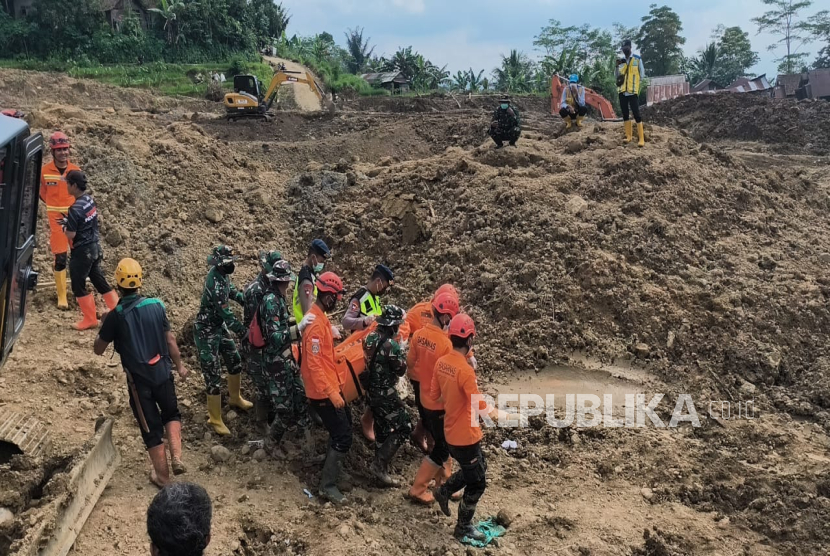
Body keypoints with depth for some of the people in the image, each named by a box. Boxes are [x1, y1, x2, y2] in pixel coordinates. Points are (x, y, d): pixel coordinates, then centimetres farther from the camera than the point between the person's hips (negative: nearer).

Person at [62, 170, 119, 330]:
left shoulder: (75, 209, -24)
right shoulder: (90, 199, 2)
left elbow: (71, 235, -20)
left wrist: (65, 226, -1)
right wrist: (68, 221, 11)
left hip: (82, 251, -8)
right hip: (95, 247, 8)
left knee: (78, 286, 6)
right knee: (99, 279, 18)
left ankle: (90, 319, 14)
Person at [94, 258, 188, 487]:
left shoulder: (115, 316, -13)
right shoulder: (156, 305, -6)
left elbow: (98, 350, -2)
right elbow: (170, 341, 1)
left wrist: (104, 326, 13)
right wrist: (179, 366, 14)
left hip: (138, 378, -2)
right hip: (162, 372, 2)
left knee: (150, 427, 11)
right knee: (171, 414, 24)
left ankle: (162, 475, 22)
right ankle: (176, 457, 6)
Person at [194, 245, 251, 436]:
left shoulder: (221, 273, -3)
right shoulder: (216, 284, -30)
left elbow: (232, 291, 16)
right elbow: (226, 314, -28)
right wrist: (245, 334, -22)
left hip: (220, 326, 9)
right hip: (207, 331, -9)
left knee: (235, 361, 20)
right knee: (213, 374, -2)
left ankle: (234, 397, 44)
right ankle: (215, 419, 10)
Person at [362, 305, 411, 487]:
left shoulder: (370, 337, -1)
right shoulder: (391, 345, -25)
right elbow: (401, 370, -13)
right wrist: (401, 351, 0)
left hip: (371, 388, 9)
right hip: (385, 392, -9)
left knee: (382, 427, 22)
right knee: (404, 427, 0)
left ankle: (380, 466, 34)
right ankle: (380, 465, -2)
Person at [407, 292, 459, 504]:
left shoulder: (419, 334, -6)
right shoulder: (445, 343, -29)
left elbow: (410, 363, 6)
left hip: (424, 398, 8)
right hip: (439, 403, -8)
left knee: (441, 442, 24)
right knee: (442, 448, 10)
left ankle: (443, 481, 38)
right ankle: (418, 489, 17)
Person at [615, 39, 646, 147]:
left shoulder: (637, 59, -2)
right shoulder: (621, 61, 10)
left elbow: (642, 74, 2)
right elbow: (617, 75, 7)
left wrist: (635, 84, 0)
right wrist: (617, 66, -7)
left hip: (633, 91, -5)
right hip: (623, 91, 5)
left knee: (636, 114, -8)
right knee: (625, 114, 9)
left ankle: (641, 139, -9)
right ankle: (629, 136, 17)